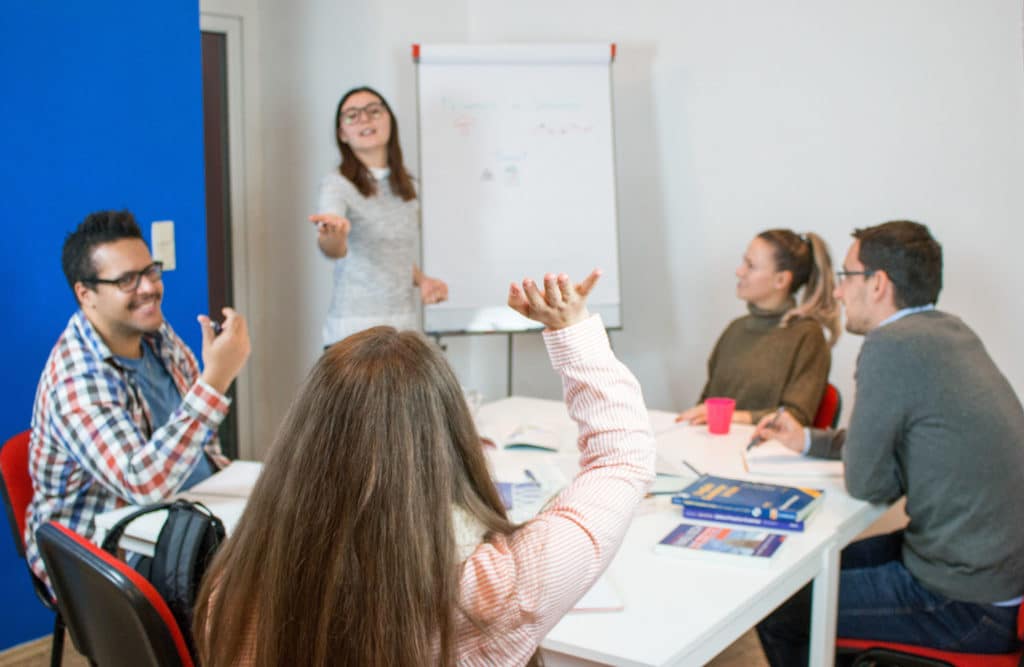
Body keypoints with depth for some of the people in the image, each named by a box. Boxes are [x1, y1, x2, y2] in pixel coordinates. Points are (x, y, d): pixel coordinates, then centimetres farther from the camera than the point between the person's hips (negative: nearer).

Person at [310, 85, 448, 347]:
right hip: (354, 334, -5)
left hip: (405, 328, 5)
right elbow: (335, 250, -25)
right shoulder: (337, 184, -6)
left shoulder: (405, 186, 11)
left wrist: (422, 280, 4)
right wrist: (332, 235, -47)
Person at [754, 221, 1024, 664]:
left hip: (968, 601, -9)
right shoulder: (949, 331, 5)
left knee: (777, 611, -2)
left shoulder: (892, 345, -22)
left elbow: (866, 482, -16)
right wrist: (809, 441, 24)